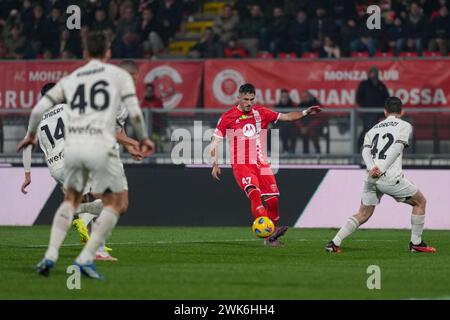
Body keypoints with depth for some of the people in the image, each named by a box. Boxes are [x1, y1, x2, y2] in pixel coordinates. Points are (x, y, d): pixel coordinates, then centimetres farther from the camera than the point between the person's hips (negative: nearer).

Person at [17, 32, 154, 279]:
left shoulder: (70, 79, 19)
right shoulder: (120, 75, 10)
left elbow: (39, 109, 14)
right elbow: (134, 112, 1)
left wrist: (31, 135, 31)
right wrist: (143, 138, 19)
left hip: (72, 144, 4)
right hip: (100, 145, -4)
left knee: (71, 200, 24)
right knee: (117, 204, 11)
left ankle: (50, 256, 9)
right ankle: (85, 259, -2)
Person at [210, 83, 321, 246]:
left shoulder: (261, 113, 11)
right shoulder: (228, 117, 1)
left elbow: (286, 117, 20)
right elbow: (215, 141, 2)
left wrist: (305, 113, 9)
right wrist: (215, 164, -9)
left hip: (261, 163, 5)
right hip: (241, 164, -5)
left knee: (273, 200, -5)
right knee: (254, 192, -30)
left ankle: (269, 237, 10)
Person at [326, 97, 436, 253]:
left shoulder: (374, 129, 23)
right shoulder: (404, 126, 8)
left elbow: (366, 151, 6)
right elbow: (396, 148, -8)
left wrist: (372, 168, -11)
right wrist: (381, 169, -15)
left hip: (371, 178, 5)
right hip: (390, 177, -5)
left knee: (363, 214, 15)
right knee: (420, 202, 14)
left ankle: (335, 243, 2)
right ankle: (416, 243, 16)